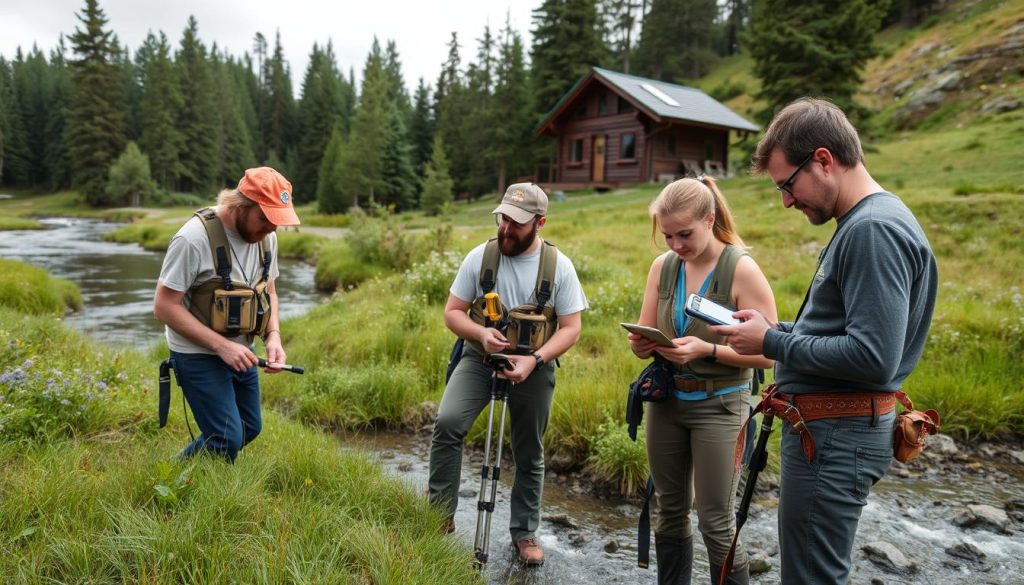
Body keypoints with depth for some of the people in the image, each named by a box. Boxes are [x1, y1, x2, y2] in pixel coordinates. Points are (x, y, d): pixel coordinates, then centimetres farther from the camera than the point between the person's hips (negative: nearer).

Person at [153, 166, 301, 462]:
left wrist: (273, 336, -8)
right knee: (228, 440, -10)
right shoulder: (194, 238, -24)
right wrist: (221, 346, -25)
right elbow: (164, 306, -21)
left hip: (239, 351, 8)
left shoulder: (266, 236, -2)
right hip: (198, 353, -7)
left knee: (249, 429, 17)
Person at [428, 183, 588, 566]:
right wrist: (480, 333, -24)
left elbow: (571, 327, -8)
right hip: (480, 360, 0)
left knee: (529, 456, 11)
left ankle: (524, 532, 30)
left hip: (533, 367, 0)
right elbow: (452, 312, -3)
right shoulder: (480, 256, -8)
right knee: (447, 424, -22)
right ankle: (441, 516, -6)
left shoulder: (559, 266, -10)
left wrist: (535, 360, -23)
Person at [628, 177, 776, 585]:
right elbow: (644, 344, 5)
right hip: (666, 402, 5)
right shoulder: (663, 266, 1)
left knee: (715, 521, 1)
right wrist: (640, 344, -18)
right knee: (670, 511, 15)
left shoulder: (742, 269, -14)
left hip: (719, 407, -5)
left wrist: (707, 350, -27)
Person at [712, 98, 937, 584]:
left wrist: (771, 343, -16)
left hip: (836, 435, -10)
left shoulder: (874, 229, -20)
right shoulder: (860, 222, 12)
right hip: (830, 426, 11)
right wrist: (776, 330, 6)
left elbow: (873, 357, -26)